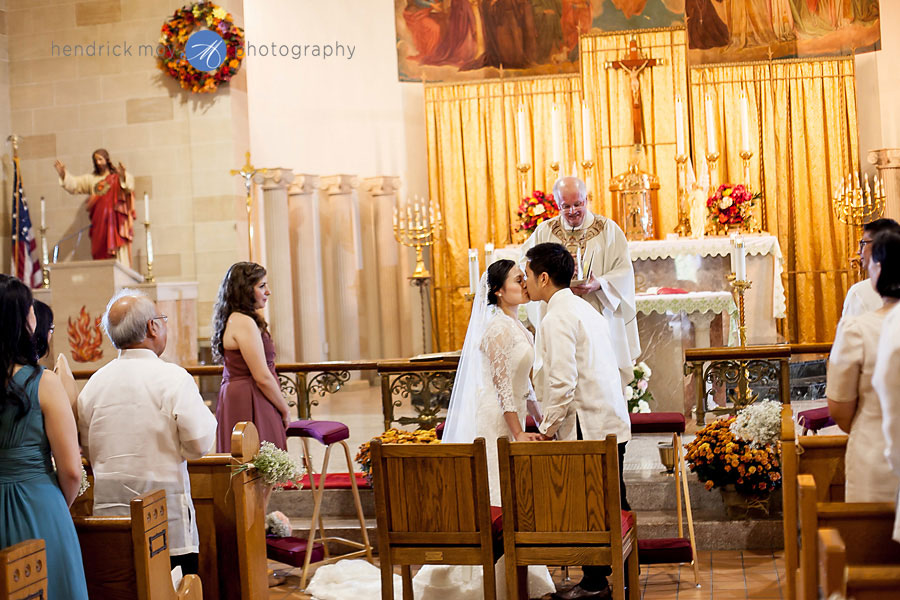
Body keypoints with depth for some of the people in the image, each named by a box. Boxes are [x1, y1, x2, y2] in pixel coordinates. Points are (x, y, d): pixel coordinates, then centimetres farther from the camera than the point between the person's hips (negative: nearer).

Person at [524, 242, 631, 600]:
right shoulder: (585, 309, 16)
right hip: (612, 423, 10)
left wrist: (547, 430, -10)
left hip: (587, 429, -10)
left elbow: (562, 384, -22)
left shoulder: (557, 319, -15)